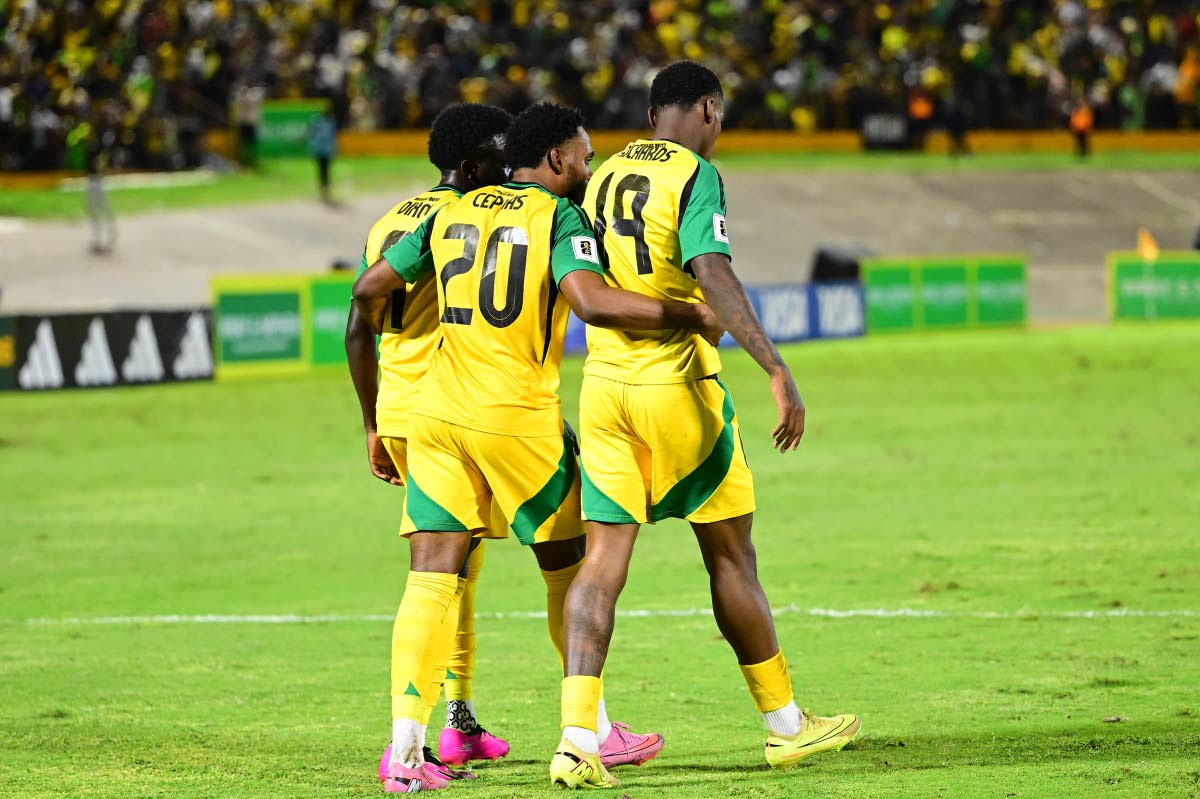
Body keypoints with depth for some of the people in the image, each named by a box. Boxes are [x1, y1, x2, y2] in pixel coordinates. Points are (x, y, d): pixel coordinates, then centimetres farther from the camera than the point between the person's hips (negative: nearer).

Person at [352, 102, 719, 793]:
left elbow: (372, 288, 17)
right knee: (570, 571, 13)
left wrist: (385, 336, 39)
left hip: (437, 408, 5)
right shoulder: (560, 217, -5)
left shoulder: (452, 213, 13)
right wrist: (690, 316, -12)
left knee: (431, 576, 0)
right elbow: (592, 301, -22)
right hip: (518, 416, -5)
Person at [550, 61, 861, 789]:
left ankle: (578, 737, -13)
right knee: (731, 557, 7)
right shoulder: (695, 177, -9)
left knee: (604, 559, 1)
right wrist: (776, 368, -27)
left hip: (604, 382, 5)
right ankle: (785, 726, 19)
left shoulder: (605, 178, 11)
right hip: (677, 385, -5)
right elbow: (713, 276, -23)